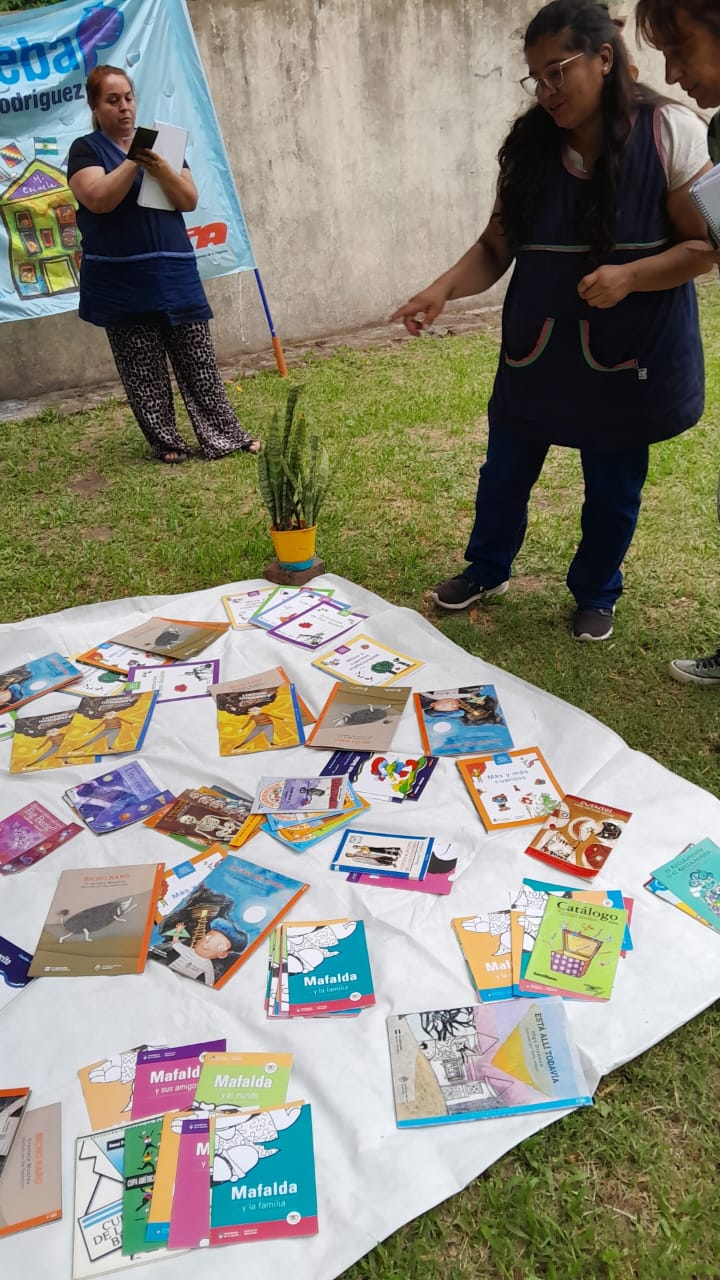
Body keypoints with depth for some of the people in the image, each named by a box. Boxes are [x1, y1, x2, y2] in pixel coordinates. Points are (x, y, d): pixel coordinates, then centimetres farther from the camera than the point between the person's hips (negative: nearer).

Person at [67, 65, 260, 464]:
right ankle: (166, 442, 11)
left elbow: (189, 200, 3)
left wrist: (160, 167, -14)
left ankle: (224, 436, 8)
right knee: (143, 370, 1)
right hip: (122, 282, -3)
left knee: (198, 361, 2)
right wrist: (134, 161, -18)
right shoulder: (85, 149, 4)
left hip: (174, 274, 3)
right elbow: (99, 200, -14)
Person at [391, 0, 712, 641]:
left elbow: (704, 244, -9)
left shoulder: (671, 132, -9)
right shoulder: (530, 146, 1)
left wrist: (628, 276, -25)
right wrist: (444, 288, -17)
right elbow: (495, 247, 1)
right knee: (504, 473, 13)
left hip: (627, 355, -3)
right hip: (536, 351, 4)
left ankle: (596, 594, 32)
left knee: (613, 490, 9)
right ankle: (487, 569, 38)